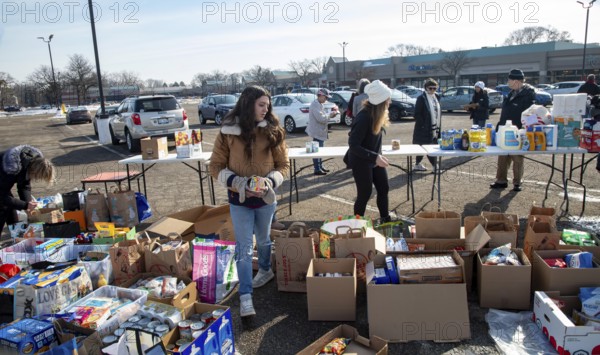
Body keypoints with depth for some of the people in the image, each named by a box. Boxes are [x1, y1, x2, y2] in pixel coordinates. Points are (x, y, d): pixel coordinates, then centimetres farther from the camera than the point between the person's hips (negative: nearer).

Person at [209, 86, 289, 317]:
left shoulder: (273, 132, -5)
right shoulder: (228, 133, -10)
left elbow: (283, 164, 1)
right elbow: (216, 167, -5)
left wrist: (270, 182, -17)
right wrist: (238, 183, -19)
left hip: (266, 198, 2)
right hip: (239, 199, -2)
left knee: (263, 240, 21)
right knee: (244, 247, 0)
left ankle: (265, 270, 48)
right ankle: (245, 296, 7)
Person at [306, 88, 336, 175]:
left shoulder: (319, 104, 14)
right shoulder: (315, 105, -19)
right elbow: (321, 118, -26)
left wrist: (330, 115, 7)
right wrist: (330, 114, -13)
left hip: (321, 131, 11)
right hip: (317, 131, -11)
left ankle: (320, 167, 25)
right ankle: (317, 169, 0)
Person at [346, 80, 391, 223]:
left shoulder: (377, 114, -4)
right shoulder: (364, 117, -29)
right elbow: (353, 145, -29)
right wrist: (375, 157, -33)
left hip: (375, 159, 8)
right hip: (361, 161, -8)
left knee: (384, 189, 14)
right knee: (365, 194, 3)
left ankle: (385, 220, 31)